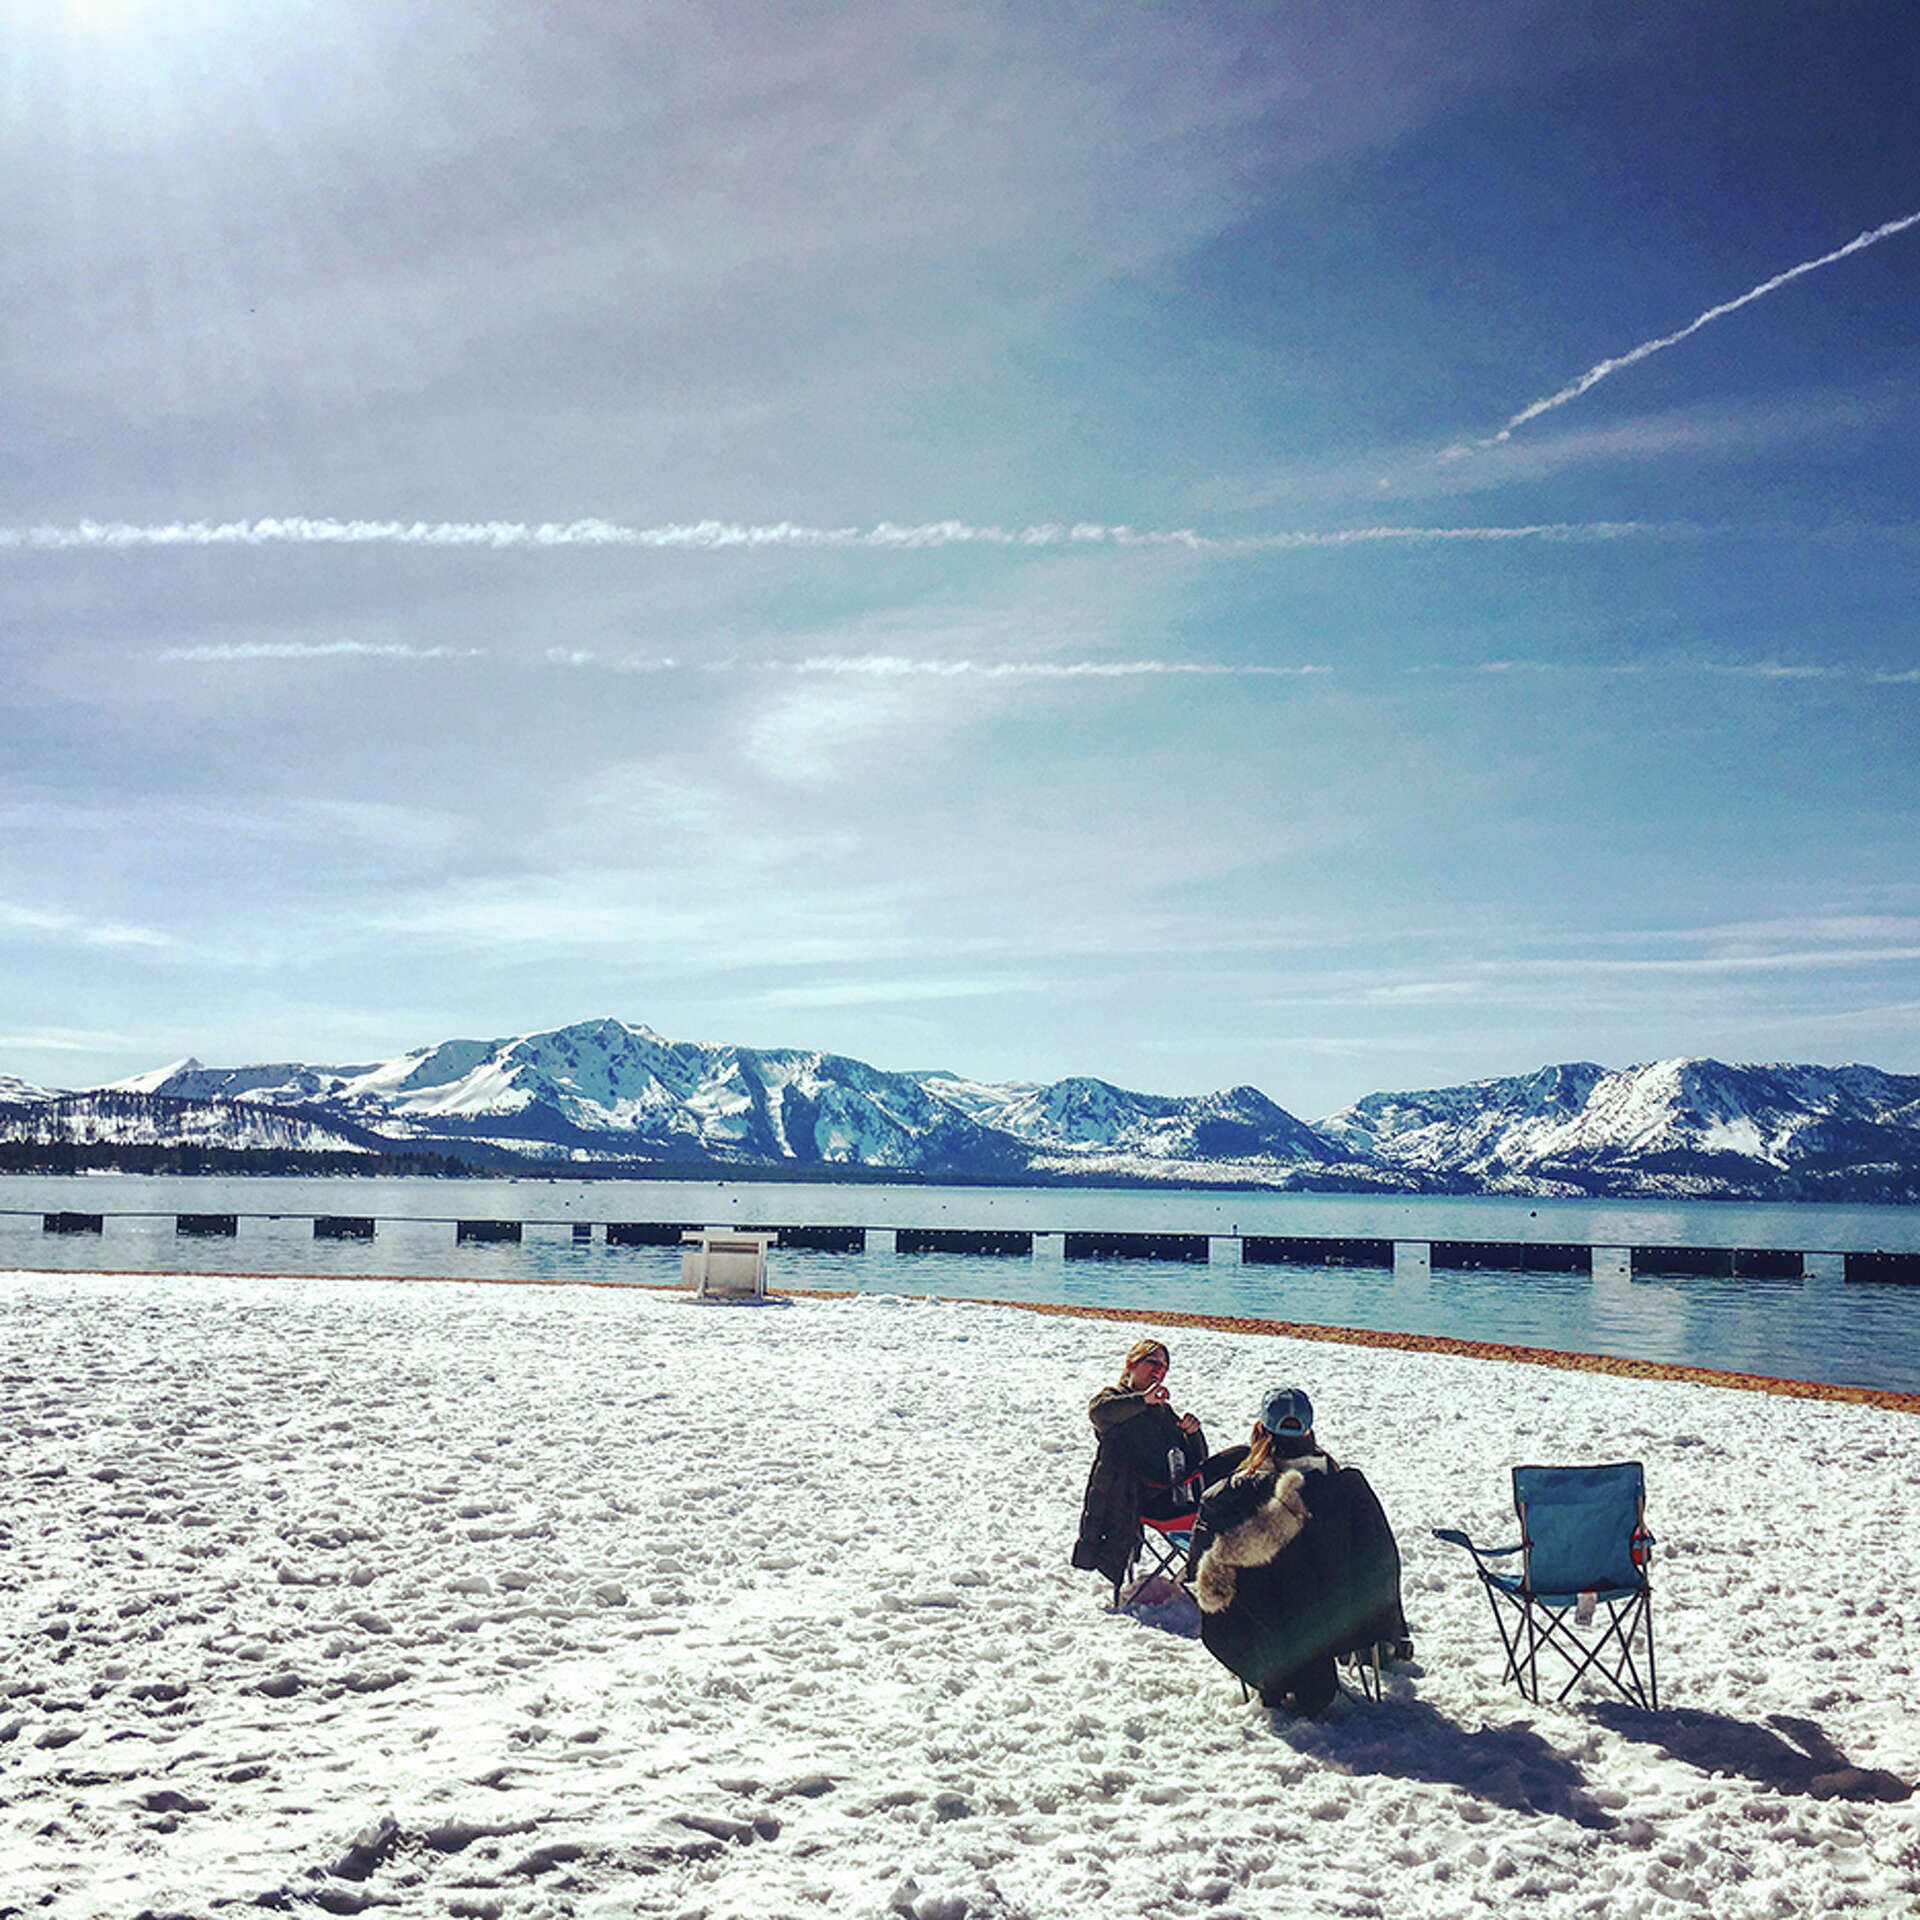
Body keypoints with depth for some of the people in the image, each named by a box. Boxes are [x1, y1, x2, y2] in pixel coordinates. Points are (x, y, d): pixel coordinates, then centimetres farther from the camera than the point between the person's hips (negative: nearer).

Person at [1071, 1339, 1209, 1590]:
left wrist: (1194, 1433, 4)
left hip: (1171, 1495, 6)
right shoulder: (1112, 1396, 11)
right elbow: (1098, 1411, -18)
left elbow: (1197, 1459, 26)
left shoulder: (1163, 1409, 30)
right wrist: (1143, 1400, -27)